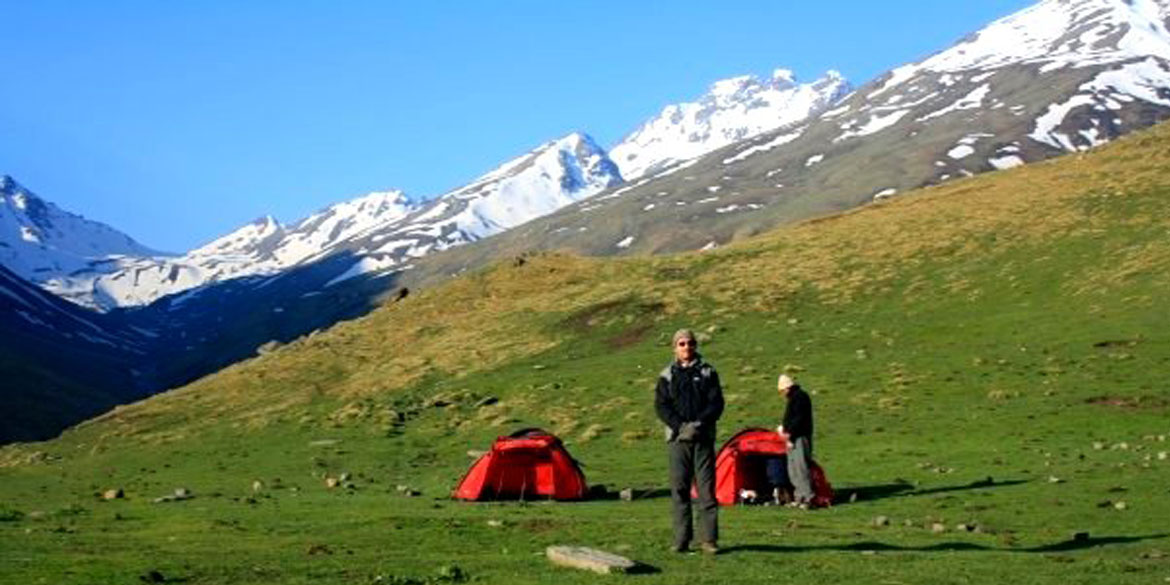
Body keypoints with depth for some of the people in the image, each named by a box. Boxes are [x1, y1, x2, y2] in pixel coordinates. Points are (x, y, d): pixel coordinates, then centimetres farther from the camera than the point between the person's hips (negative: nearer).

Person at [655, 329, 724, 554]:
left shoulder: (707, 372, 8)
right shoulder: (667, 375, 9)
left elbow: (716, 404, 2)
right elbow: (661, 406, 2)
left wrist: (698, 425, -12)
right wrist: (680, 427, -12)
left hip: (703, 437, 0)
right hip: (677, 438, 1)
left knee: (706, 488, -3)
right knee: (679, 489, -1)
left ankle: (708, 539, 0)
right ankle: (681, 540, 4)